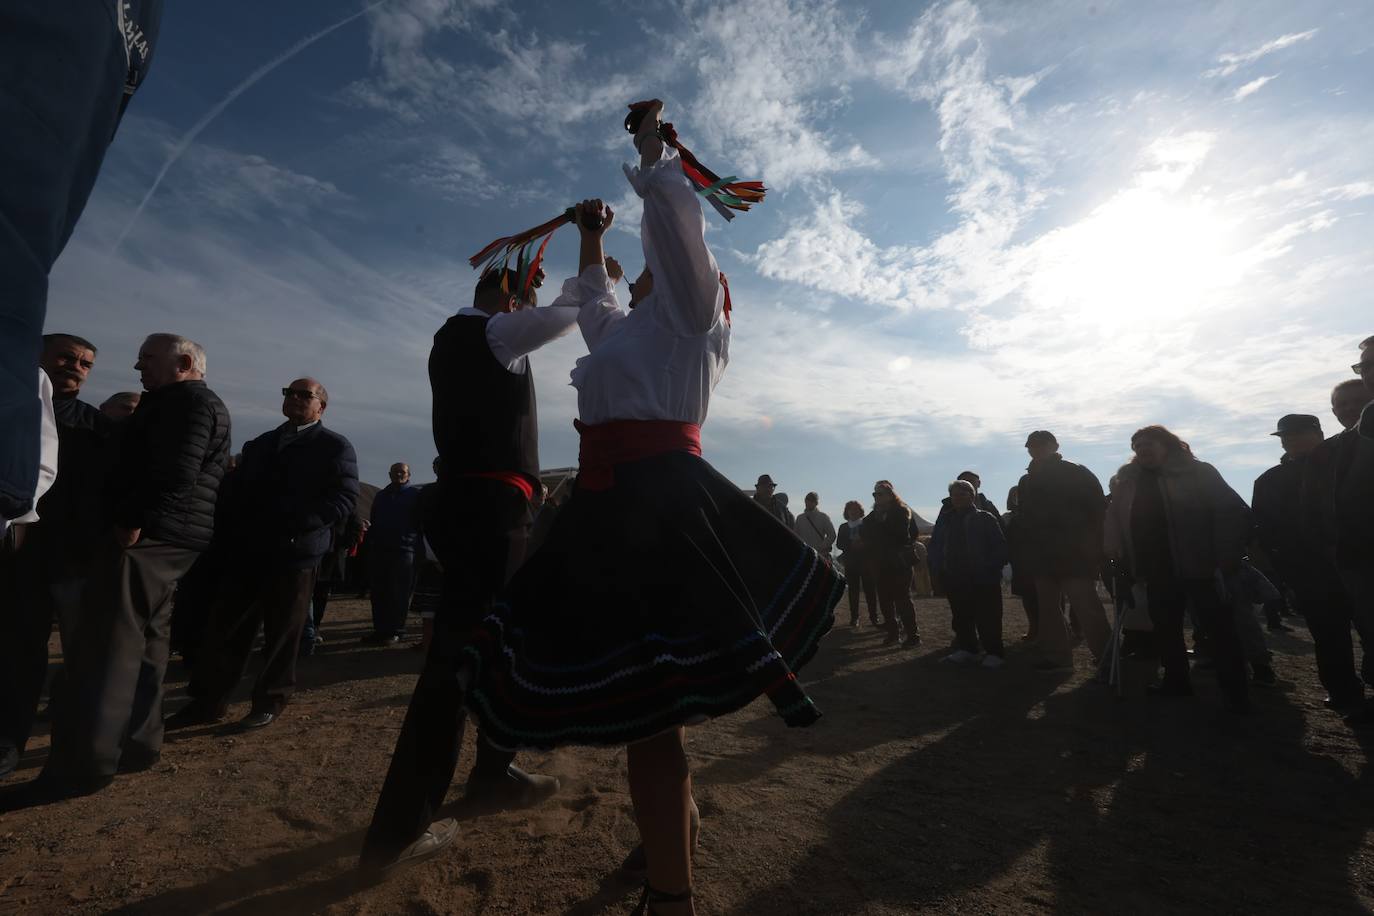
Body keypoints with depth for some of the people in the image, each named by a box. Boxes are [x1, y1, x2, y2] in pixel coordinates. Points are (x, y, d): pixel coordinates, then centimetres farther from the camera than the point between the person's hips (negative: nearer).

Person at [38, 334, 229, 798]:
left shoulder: (189, 401, -11)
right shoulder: (187, 404, 24)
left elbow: (175, 473, -24)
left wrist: (135, 520, -22)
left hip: (149, 535, -11)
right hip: (170, 538, 11)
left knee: (105, 647, -7)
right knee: (144, 641, 14)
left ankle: (83, 764, -2)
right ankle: (137, 743, 22)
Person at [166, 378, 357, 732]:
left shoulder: (335, 446, -2)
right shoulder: (258, 445, 19)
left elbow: (345, 498, -13)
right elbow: (237, 491, 16)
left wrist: (294, 525, -22)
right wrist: (232, 535, -1)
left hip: (294, 553, -6)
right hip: (246, 550, 6)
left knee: (282, 634, 5)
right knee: (224, 628, 10)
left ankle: (270, 702, 20)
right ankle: (209, 702, 23)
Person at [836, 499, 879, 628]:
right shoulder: (843, 527, 11)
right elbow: (839, 544, 3)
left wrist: (862, 544, -18)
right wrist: (851, 545, -13)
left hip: (866, 561, -1)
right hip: (850, 562, 2)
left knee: (869, 589, -2)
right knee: (853, 590, 2)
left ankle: (873, 616, 6)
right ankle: (854, 617, 7)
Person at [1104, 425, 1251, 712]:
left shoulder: (1198, 473, -4)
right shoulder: (1128, 482, 9)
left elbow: (1234, 512, -8)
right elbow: (1114, 518, 16)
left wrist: (1227, 558, -14)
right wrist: (1116, 551, 5)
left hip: (1200, 567, -5)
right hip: (1158, 571, 5)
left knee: (1220, 630, 2)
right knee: (1165, 629, 12)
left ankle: (1236, 693, 12)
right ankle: (1177, 680, 26)